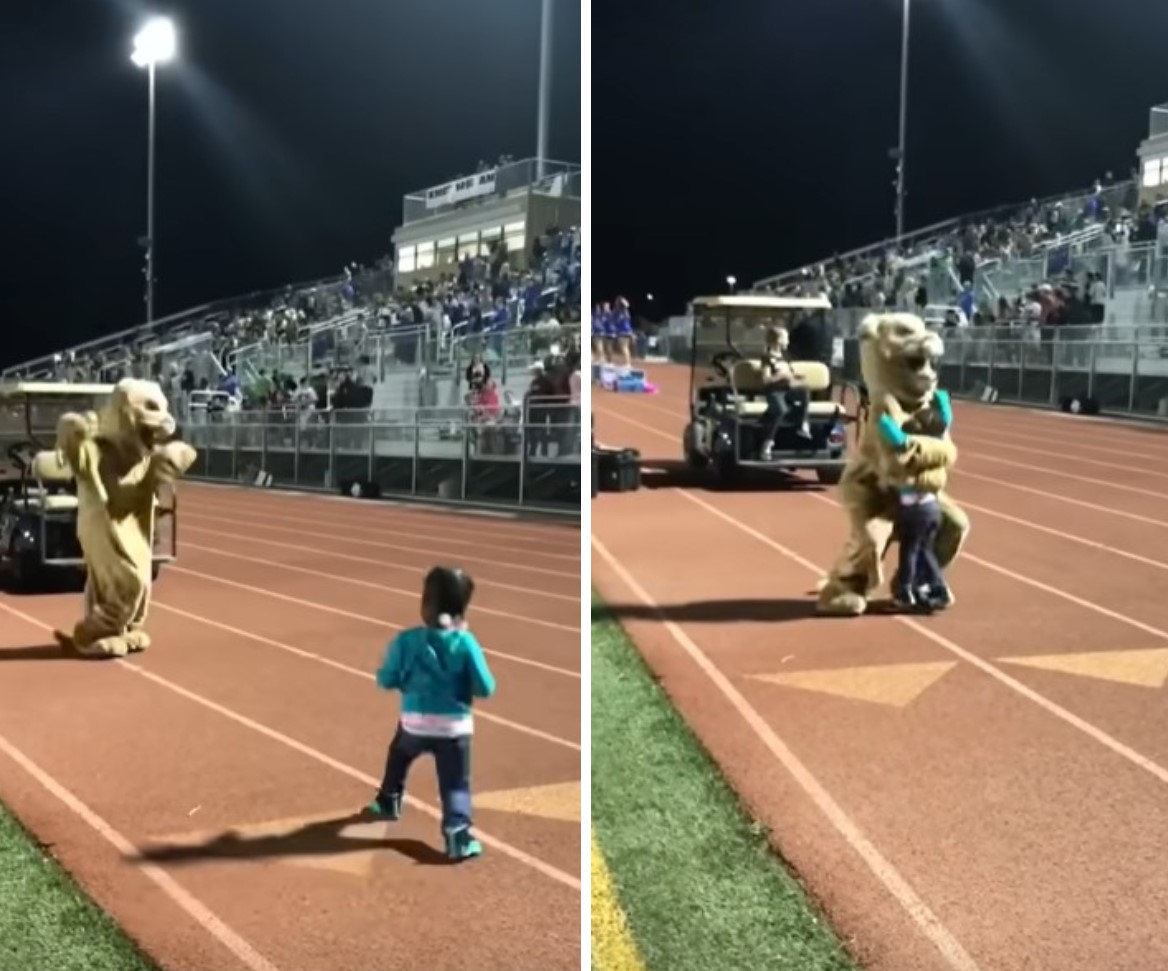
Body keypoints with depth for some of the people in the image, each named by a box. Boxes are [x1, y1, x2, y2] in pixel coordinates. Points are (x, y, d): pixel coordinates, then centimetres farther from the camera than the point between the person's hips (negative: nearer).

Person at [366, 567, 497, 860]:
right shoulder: (466, 643, -10)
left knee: (398, 758, 32)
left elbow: (386, 680, -1)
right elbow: (486, 688, -8)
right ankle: (458, 834, -10)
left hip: (414, 723, 2)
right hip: (454, 727, -2)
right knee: (455, 783, 4)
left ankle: (388, 802, 50)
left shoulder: (407, 640, -7)